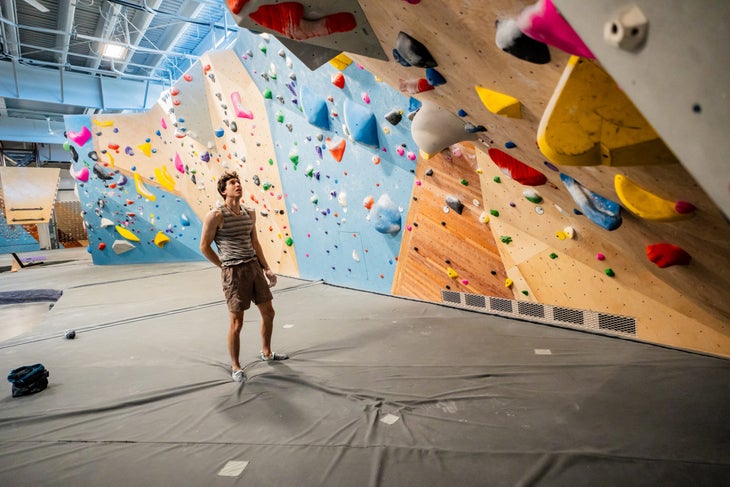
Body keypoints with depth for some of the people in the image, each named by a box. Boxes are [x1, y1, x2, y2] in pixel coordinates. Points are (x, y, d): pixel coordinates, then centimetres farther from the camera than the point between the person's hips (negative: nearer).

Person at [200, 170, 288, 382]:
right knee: (237, 322, 1)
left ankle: (266, 353, 37)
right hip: (234, 272, -6)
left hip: (254, 267, 7)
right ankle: (235, 366, 20)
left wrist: (266, 268, 11)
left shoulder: (250, 214, 9)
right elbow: (204, 246, -4)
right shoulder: (216, 215, -10)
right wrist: (225, 267, 1)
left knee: (268, 312, 15)